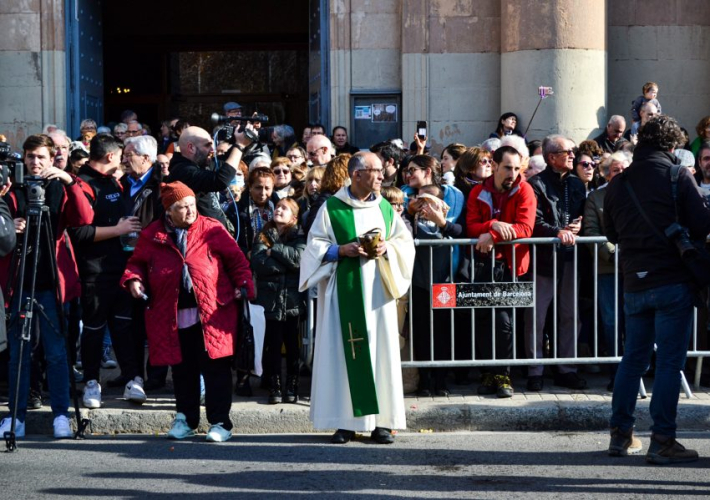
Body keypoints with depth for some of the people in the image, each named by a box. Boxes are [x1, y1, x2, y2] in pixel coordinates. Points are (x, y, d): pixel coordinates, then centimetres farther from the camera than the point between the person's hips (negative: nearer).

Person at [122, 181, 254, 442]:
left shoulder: (212, 229, 3)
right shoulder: (152, 235, 8)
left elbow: (236, 259, 3)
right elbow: (137, 262, 14)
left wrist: (243, 285, -9)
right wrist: (133, 279, -6)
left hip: (211, 313, -2)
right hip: (172, 316, 2)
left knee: (215, 368, -2)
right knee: (182, 369, 9)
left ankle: (220, 423, 4)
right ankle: (185, 419, 22)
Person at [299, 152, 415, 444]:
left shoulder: (385, 208, 11)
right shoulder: (331, 208, 0)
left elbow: (405, 242, 12)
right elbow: (315, 245, 1)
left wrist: (387, 249, -7)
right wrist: (341, 250, -15)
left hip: (377, 288, 3)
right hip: (344, 290, -3)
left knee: (381, 350, 0)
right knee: (343, 351, -4)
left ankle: (381, 421, 3)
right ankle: (345, 421, 0)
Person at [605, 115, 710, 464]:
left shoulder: (617, 184, 8)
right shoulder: (677, 176, -7)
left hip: (635, 284, 5)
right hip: (673, 281, -5)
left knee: (633, 357, 15)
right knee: (670, 361, -2)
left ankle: (620, 434, 18)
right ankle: (662, 441, -4)